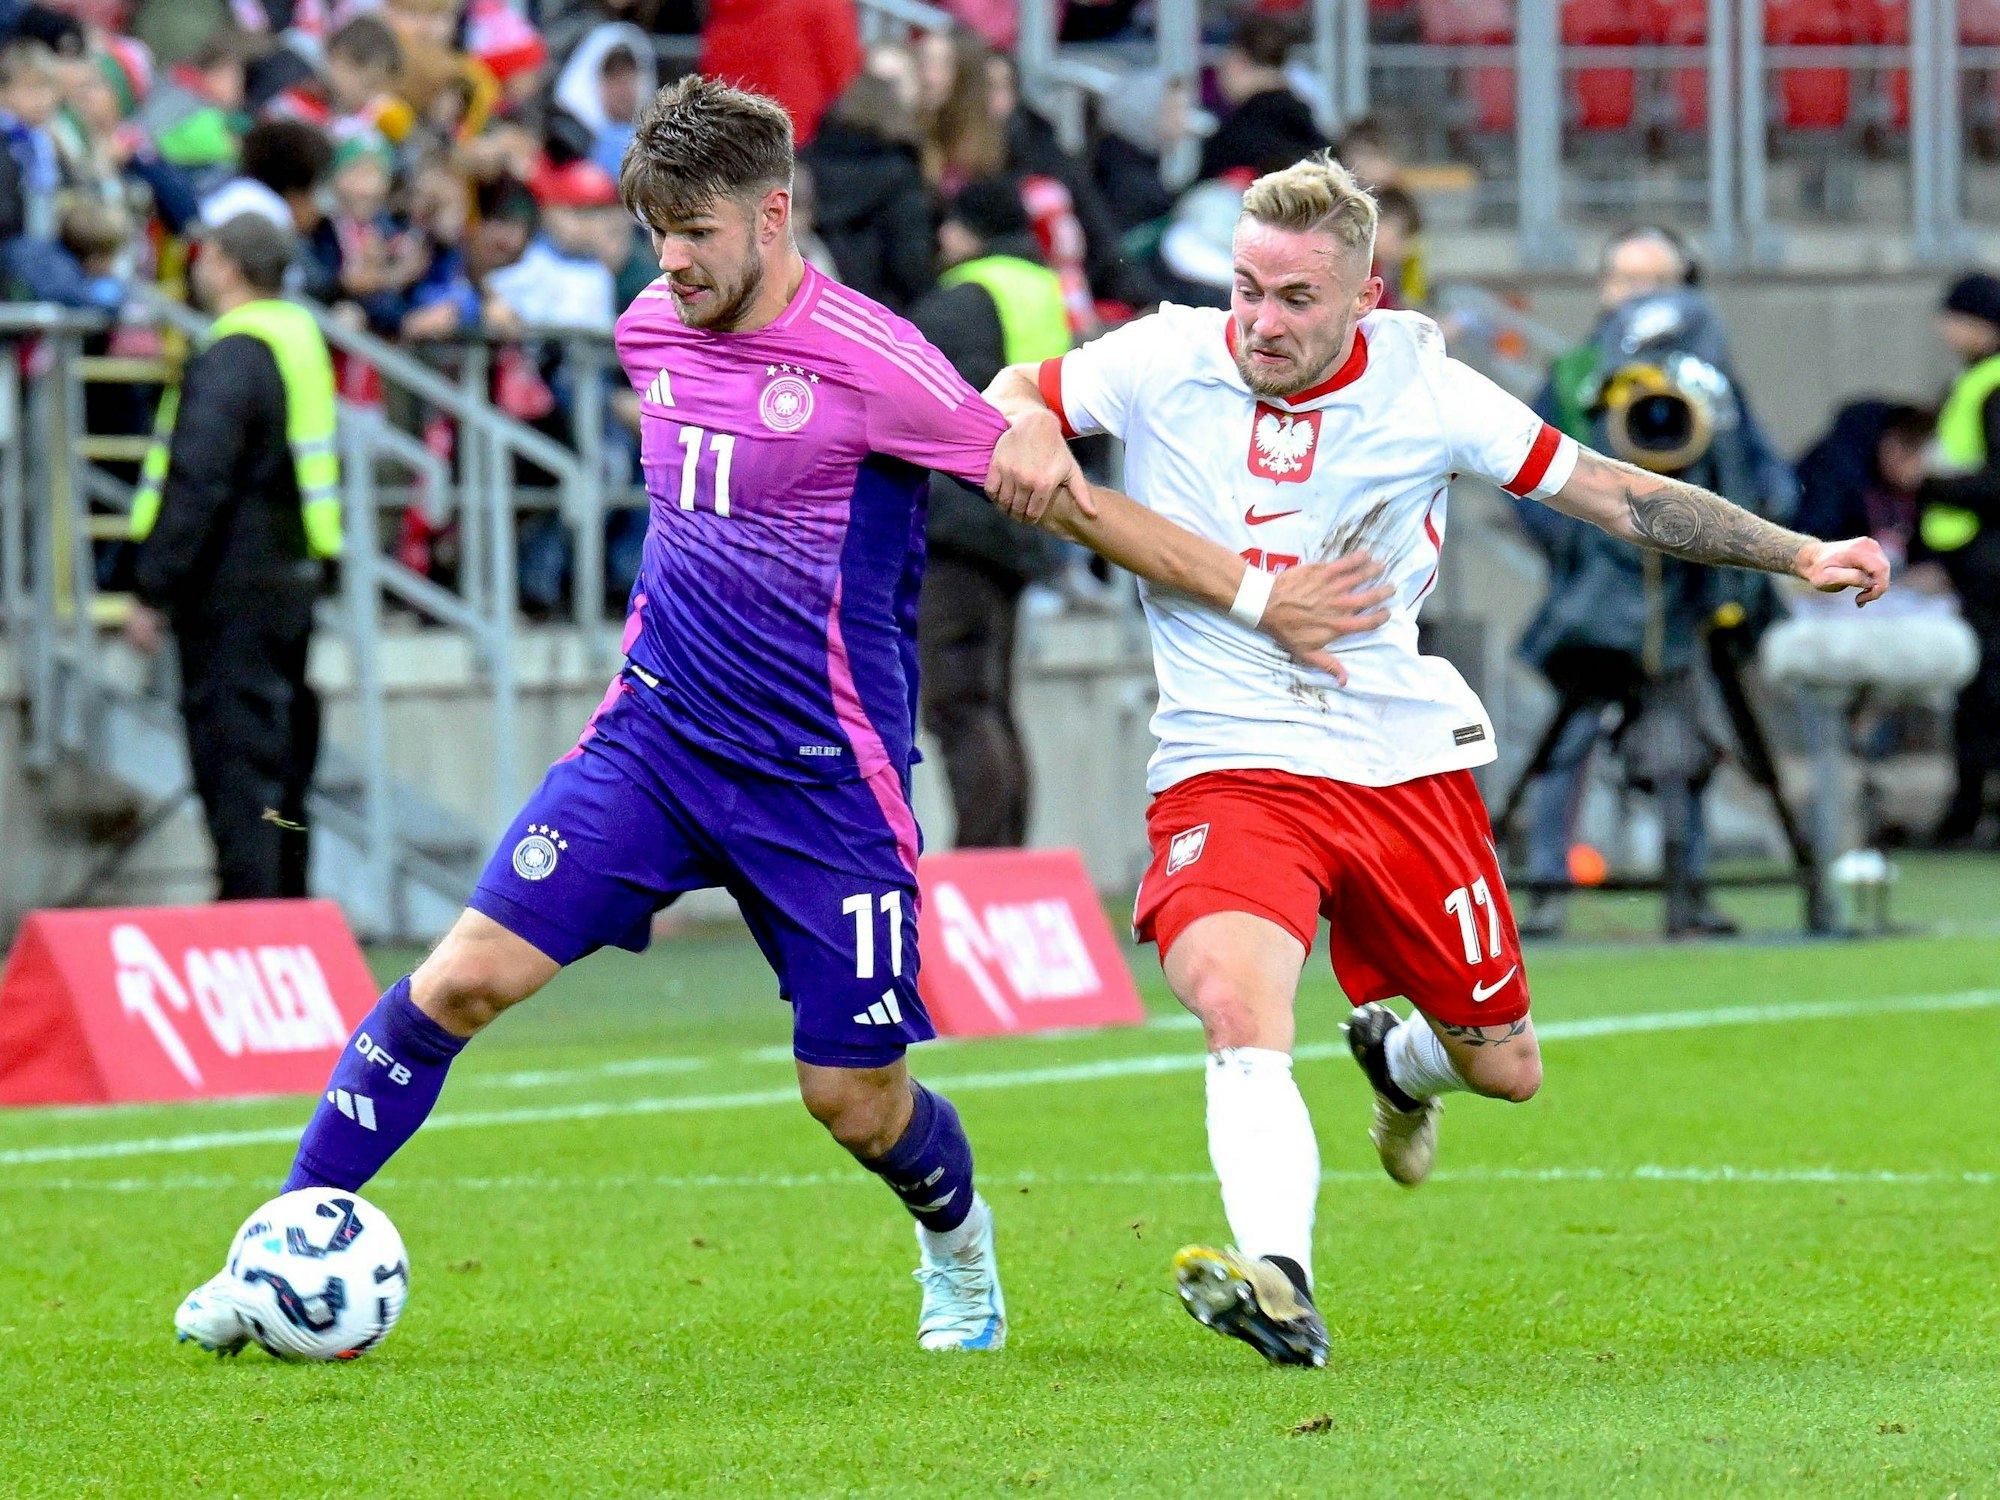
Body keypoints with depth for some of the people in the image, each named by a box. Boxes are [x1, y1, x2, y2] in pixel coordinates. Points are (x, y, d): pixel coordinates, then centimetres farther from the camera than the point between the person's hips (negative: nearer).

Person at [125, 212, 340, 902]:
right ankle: (287, 902, 20)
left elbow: (195, 488, -22)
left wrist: (152, 592, -18)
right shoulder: (301, 340, 12)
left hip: (233, 586, -9)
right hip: (293, 576, 9)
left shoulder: (227, 362, -17)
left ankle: (250, 905, -11)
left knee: (235, 762, -8)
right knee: (281, 755, 15)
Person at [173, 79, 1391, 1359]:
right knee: (471, 972, -11)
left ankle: (957, 1240, 37)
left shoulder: (870, 363, -16)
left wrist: (1264, 600, -9)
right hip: (655, 733, 4)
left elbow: (1064, 497, -11)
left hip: (824, 776, -4)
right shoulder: (652, 332, 3)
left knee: (856, 1099, 2)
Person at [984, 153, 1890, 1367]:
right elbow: (1011, 394, 10)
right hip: (1229, 769, -2)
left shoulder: (1422, 391, -4)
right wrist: (1027, 439, -15)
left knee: (1505, 1071, 12)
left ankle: (1400, 1059, 49)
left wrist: (1798, 555, -1)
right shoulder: (1167, 364, -5)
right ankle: (1280, 1286, -45)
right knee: (1236, 1001, -32)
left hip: (1407, 762, 2)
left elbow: (1611, 492, 3)